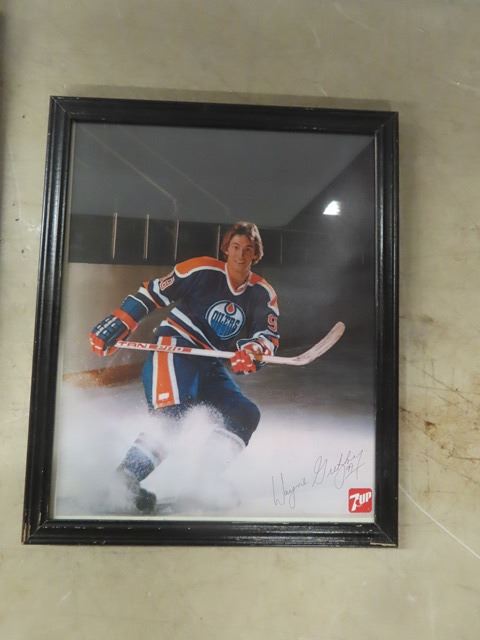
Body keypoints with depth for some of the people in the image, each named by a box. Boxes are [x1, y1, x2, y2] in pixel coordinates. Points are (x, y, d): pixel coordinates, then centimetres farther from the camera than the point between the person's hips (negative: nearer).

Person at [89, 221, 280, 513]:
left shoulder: (264, 294, 5)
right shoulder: (201, 270, -8)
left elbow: (270, 337, -3)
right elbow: (151, 294, -4)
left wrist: (253, 350, -28)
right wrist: (114, 327, -10)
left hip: (211, 364, 6)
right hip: (174, 347, -5)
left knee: (246, 414, -6)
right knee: (173, 412, -27)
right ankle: (126, 476, -21)